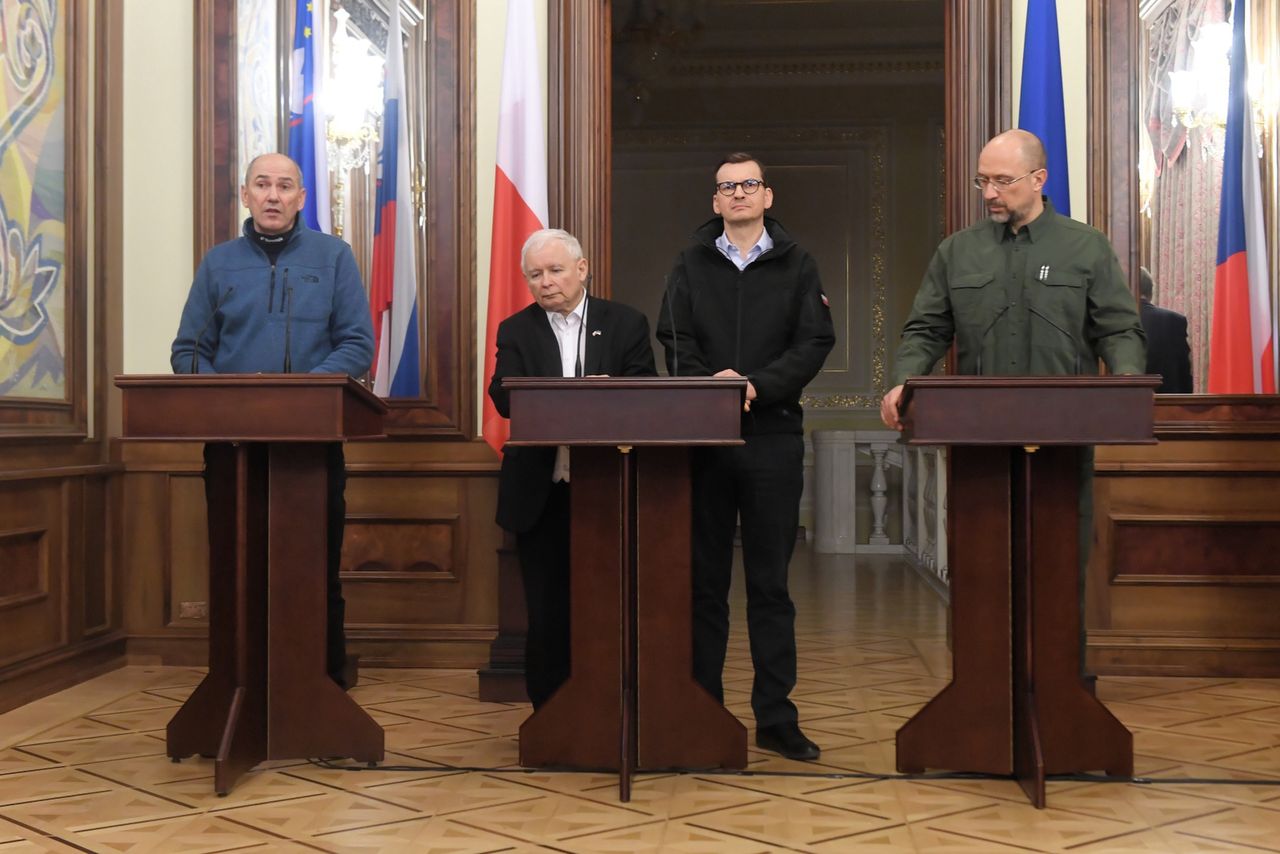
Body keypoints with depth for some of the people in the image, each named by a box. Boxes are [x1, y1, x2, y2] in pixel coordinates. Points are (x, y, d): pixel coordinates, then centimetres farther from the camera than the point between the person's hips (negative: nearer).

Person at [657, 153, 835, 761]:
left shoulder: (796, 266, 9)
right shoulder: (692, 265, 12)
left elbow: (815, 341, -1)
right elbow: (673, 339, 3)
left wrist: (759, 385, -15)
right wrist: (708, 384, -16)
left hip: (773, 435, -1)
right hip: (702, 436, 1)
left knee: (770, 583, 2)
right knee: (704, 580, 5)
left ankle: (775, 718, 7)